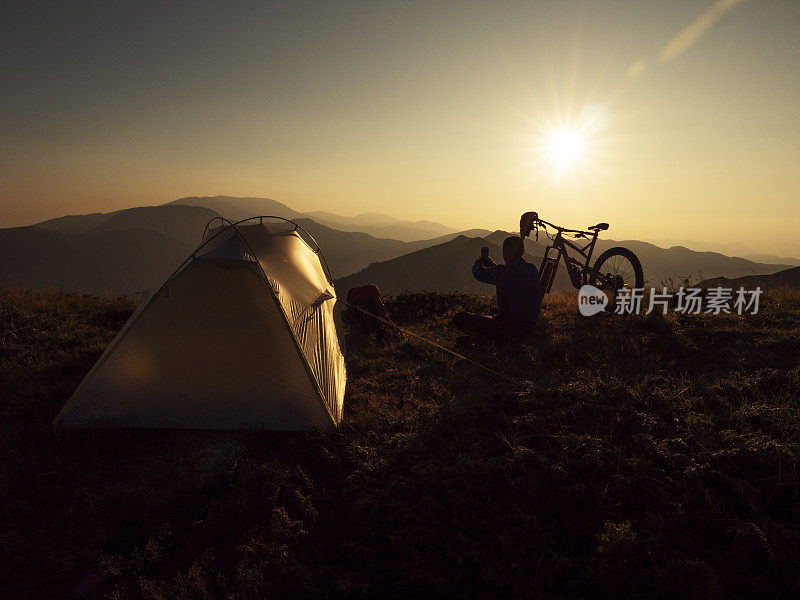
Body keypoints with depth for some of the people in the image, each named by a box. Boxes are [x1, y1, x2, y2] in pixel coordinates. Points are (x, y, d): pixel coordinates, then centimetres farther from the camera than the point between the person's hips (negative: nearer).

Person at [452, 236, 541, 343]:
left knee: (459, 319, -3)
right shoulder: (533, 270, -1)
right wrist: (493, 266, 27)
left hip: (509, 331, -8)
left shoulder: (503, 272, -22)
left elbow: (479, 273, -2)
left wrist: (478, 264, 21)